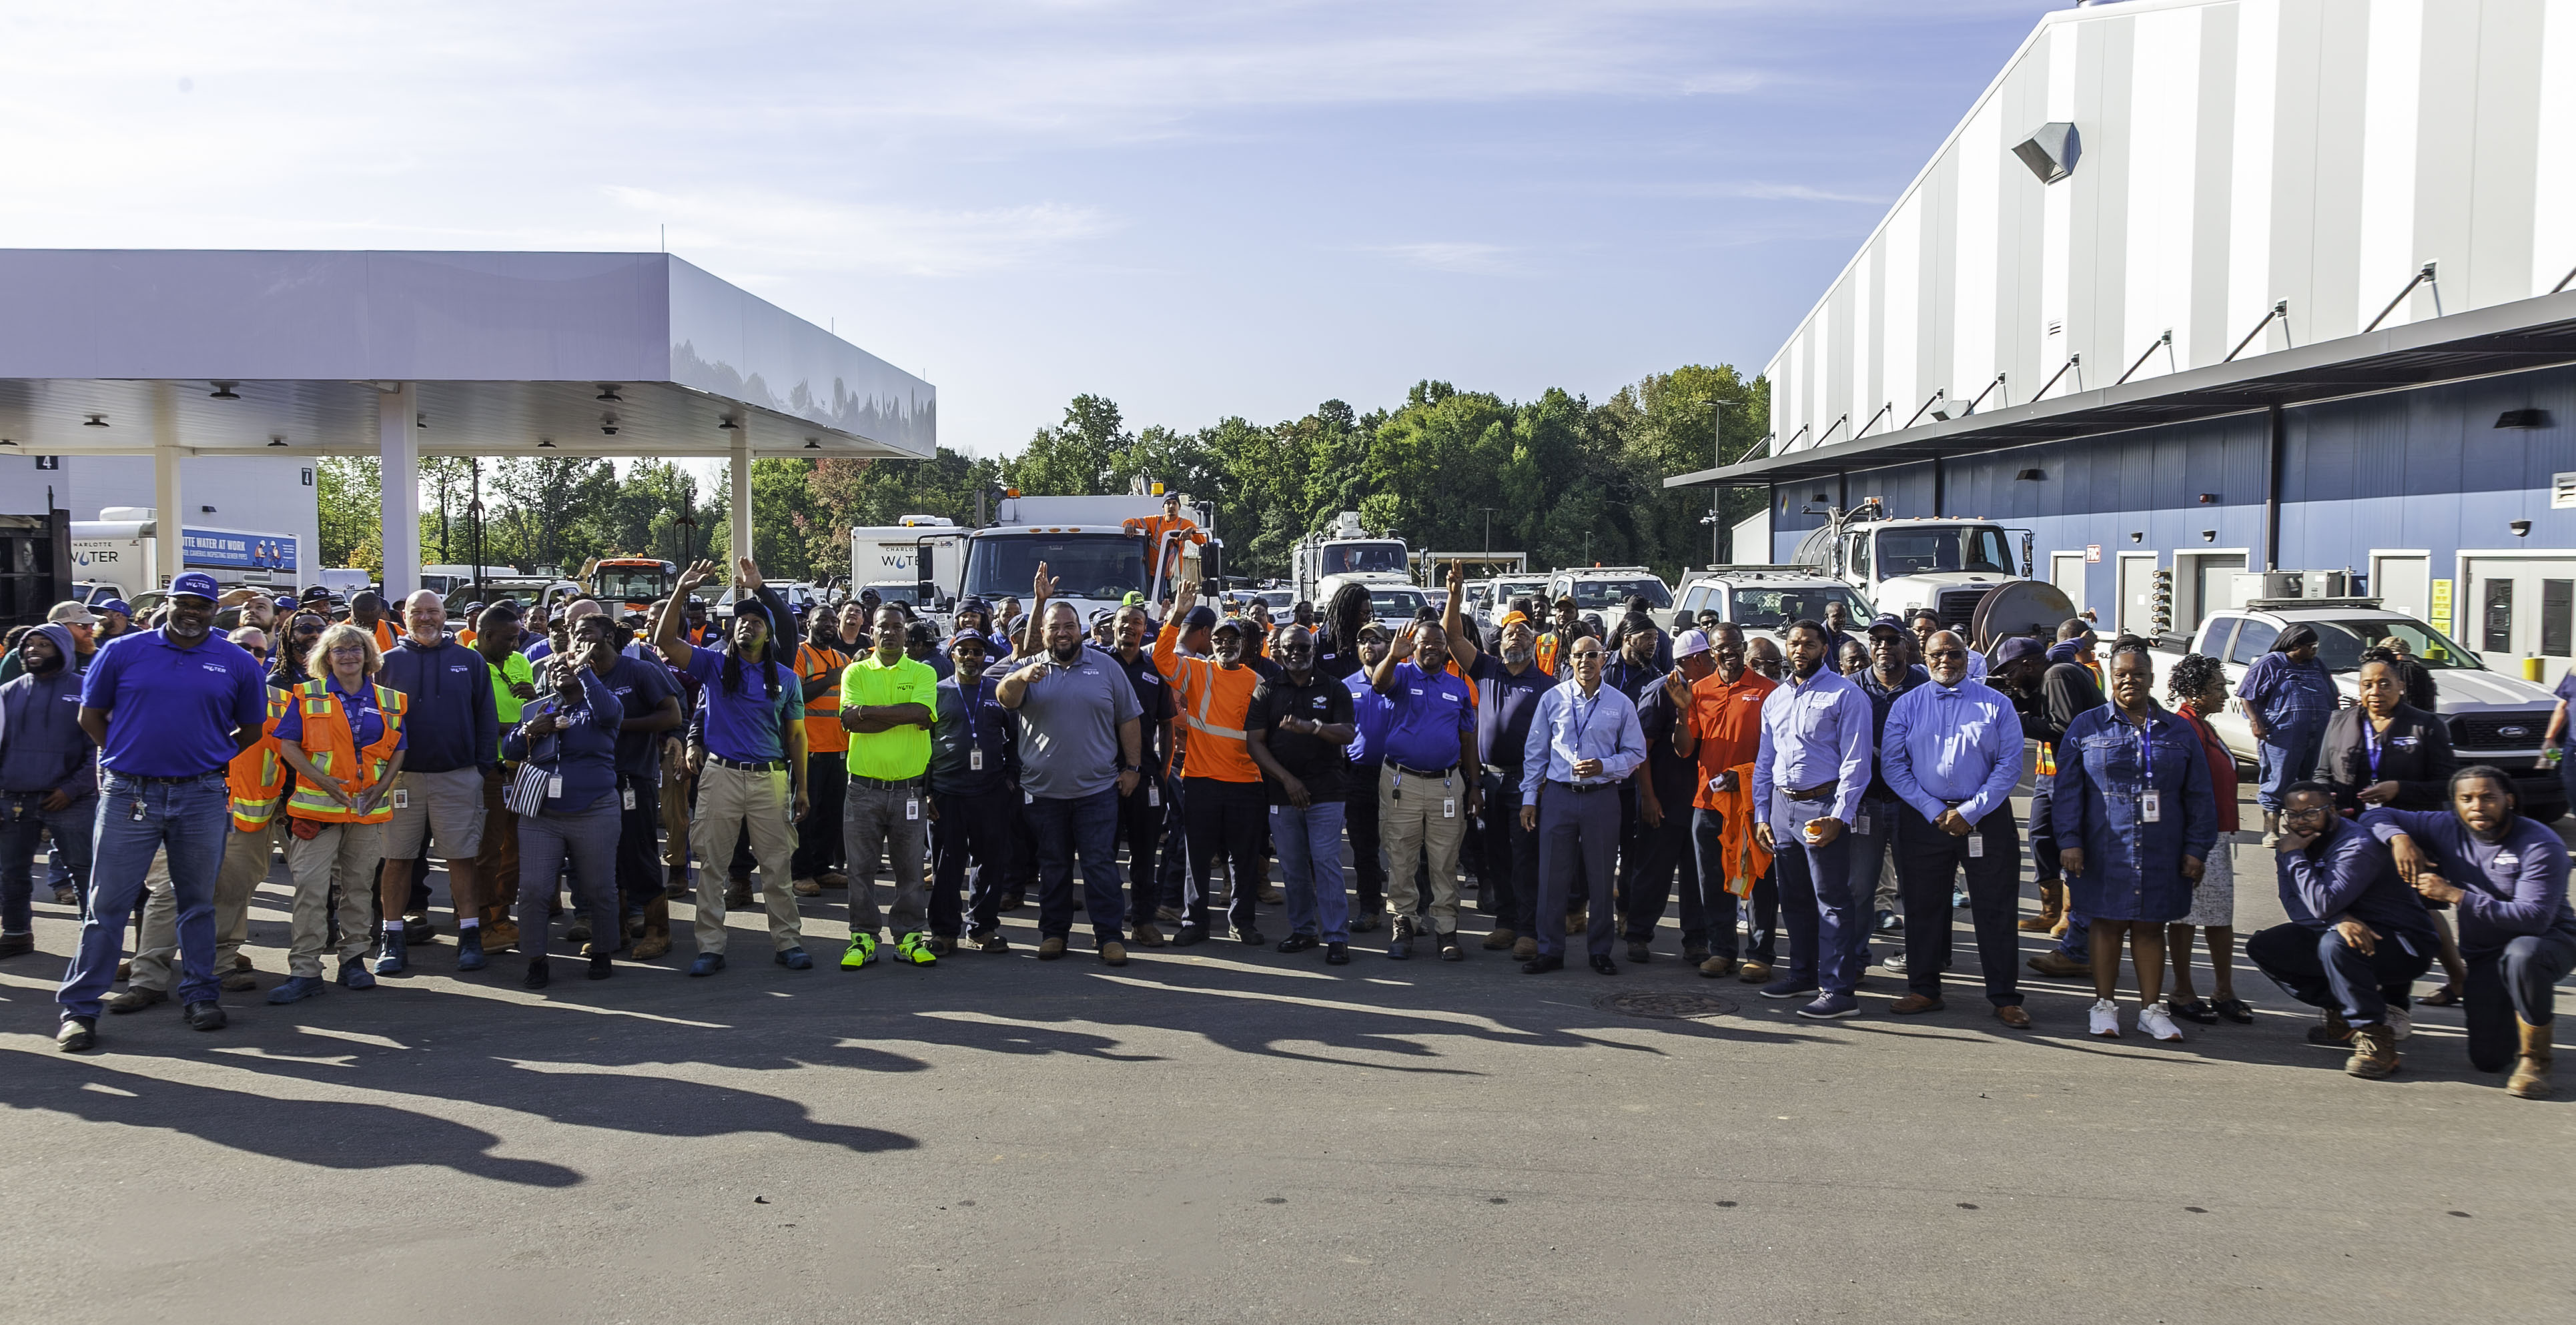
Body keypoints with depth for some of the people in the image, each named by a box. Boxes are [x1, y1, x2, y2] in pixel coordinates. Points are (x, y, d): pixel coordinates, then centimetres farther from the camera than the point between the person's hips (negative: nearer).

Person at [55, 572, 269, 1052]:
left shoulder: (237, 664, 4)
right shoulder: (123, 651, 2)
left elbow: (250, 729, 13)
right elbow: (91, 715, 9)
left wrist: (209, 760, 5)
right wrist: (128, 757, 4)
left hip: (201, 798, 1)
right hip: (128, 795, -1)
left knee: (198, 901, 11)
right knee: (107, 904, 0)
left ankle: (200, 994, 23)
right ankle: (79, 1008, 6)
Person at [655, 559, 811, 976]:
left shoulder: (785, 677, 9)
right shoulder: (714, 664, 5)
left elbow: (795, 735, 11)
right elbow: (665, 642, -8)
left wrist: (801, 787, 6)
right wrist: (681, 592, -18)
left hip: (770, 778, 1)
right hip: (720, 774, -1)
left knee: (777, 867, 5)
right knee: (712, 865, 2)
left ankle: (787, 942, 14)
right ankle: (710, 948, 9)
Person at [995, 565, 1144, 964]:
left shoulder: (1105, 667, 5)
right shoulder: (1030, 669, 5)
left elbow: (1128, 719, 8)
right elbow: (1006, 699, -15)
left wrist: (1132, 767, 3)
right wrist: (1020, 678, -36)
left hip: (1097, 788, -1)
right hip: (1042, 791, 1)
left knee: (1101, 863, -2)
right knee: (1053, 865, 10)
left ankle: (1110, 936, 1)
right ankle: (1053, 932, 20)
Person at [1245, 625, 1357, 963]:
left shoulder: (1334, 689, 6)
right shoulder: (1266, 691, 8)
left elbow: (1347, 733, -7)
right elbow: (1254, 742, 2)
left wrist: (1312, 727, -26)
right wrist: (1286, 779, -8)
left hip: (1326, 792, -2)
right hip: (1282, 793, 2)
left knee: (1327, 863, -7)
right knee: (1293, 867, 7)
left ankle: (1336, 937, -5)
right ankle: (1303, 930, 19)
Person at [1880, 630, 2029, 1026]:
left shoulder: (1996, 704, 4)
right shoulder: (1907, 705, 7)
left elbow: (2010, 765, -2)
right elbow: (1892, 764, 0)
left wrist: (1970, 812, -11)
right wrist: (1935, 812, -10)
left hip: (1986, 819, -1)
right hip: (1923, 818, 1)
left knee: (1994, 909, 0)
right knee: (1923, 906, 7)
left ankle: (2004, 998, 9)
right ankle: (1923, 990, 19)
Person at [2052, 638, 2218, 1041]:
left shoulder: (2179, 732, 9)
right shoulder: (2087, 727, 4)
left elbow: (2199, 796, 10)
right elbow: (2067, 789, 1)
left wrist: (2196, 848, 3)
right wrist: (2069, 841, -7)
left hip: (2160, 853, 2)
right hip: (2104, 852, -1)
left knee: (2151, 927, 8)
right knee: (2107, 924, 4)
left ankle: (2152, 1008, 16)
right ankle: (2105, 1005, 15)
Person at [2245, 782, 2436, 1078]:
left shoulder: (2358, 846, -22)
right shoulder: (2296, 844, 3)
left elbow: (2322, 905, -32)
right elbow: (2295, 907, -8)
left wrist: (2294, 856, -22)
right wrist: (2340, 920, -28)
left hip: (2403, 945, -8)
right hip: (2353, 931, 8)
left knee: (2335, 944, -38)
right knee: (2261, 948, -5)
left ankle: (2375, 1037, -24)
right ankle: (2344, 1010, 0)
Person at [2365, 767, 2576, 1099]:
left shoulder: (2541, 845, -19)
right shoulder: (2448, 829, -5)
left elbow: (2534, 918, -31)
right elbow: (2374, 815, 2)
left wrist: (2455, 895, -31)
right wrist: (2399, 838, -20)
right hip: (2485, 956, 5)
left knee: (2522, 953, -43)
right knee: (2487, 1060, -3)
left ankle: (2535, 1060, -21)